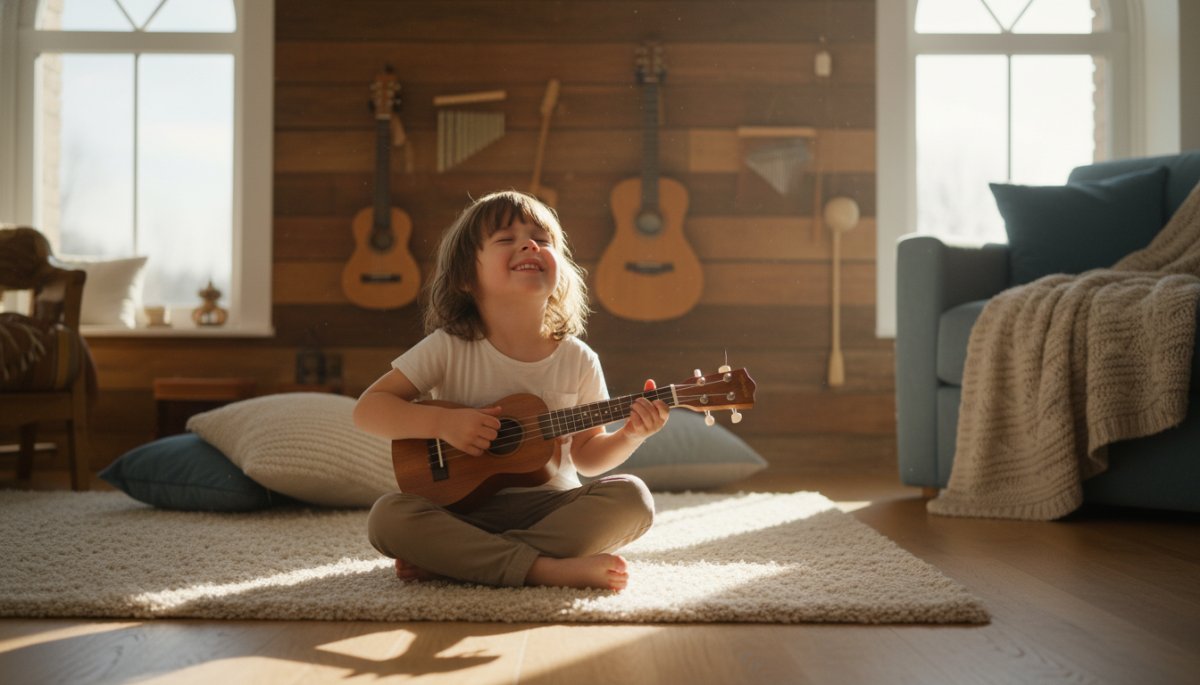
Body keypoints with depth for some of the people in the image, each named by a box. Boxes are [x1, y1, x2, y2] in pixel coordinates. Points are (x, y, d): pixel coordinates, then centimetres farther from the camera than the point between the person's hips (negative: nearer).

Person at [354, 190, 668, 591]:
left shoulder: (578, 361, 0)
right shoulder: (449, 348, -6)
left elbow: (586, 454, 10)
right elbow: (368, 409, -5)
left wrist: (630, 436, -11)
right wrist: (443, 422, -19)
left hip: (551, 508, 2)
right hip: (465, 508, -2)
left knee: (632, 497, -25)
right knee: (388, 515, -29)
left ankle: (449, 561, -26)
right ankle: (547, 568, -31)